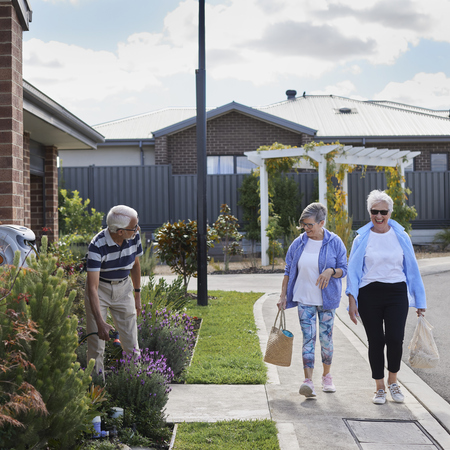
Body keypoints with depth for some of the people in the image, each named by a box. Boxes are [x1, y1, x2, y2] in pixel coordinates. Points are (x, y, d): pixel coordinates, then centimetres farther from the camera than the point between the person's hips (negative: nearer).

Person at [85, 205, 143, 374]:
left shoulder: (134, 237, -14)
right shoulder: (97, 246, -30)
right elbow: (92, 287, -34)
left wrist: (137, 295, 14)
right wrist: (100, 323, -41)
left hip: (123, 288, 4)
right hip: (100, 289, -4)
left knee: (131, 342, 0)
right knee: (96, 341, -4)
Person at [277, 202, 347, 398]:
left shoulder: (335, 242, -4)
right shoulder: (299, 243, 1)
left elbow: (344, 269, 0)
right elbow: (288, 271, 8)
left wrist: (331, 271, -22)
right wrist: (283, 296, 4)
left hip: (327, 299, -1)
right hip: (304, 299, 1)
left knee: (326, 337, 6)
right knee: (308, 337, -8)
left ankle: (327, 376, 25)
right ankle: (308, 381, -14)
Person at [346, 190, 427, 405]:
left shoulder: (401, 236, 6)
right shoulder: (362, 239, 3)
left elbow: (412, 268, 9)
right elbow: (353, 270, 3)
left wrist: (419, 300, 8)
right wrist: (352, 300, -6)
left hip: (396, 292, 0)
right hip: (369, 294, 0)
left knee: (395, 339, -9)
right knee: (376, 341, 2)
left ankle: (392, 381, 16)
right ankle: (380, 387, 17)